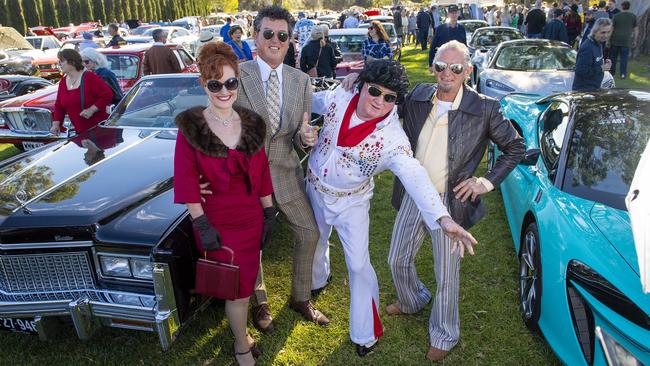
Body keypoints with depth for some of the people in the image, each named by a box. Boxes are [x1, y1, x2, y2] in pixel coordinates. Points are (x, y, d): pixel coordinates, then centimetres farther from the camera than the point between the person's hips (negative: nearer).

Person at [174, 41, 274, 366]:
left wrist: (268, 213, 6)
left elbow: (262, 173, 4)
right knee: (238, 287, 6)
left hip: (250, 218, 4)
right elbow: (186, 180, -13)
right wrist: (201, 225, -16)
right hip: (217, 221, -4)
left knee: (246, 281, 18)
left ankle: (238, 324, 46)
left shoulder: (251, 124, -1)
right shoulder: (190, 127, -13)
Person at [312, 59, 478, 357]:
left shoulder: (393, 138, -29)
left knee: (358, 265, -4)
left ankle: (365, 333, 19)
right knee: (316, 241, 26)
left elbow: (415, 176, -41)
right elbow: (314, 101, 8)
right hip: (315, 189, 4)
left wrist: (443, 218, -54)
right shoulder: (339, 98, -16)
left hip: (351, 203, -4)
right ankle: (318, 279, 62)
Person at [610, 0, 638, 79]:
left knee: (613, 56, 11)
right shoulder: (633, 16, 2)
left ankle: (612, 72, 17)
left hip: (615, 40, 0)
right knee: (624, 57, 4)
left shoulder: (616, 16, -2)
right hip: (626, 41, 0)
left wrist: (608, 40, 6)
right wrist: (634, 41, 12)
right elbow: (636, 30, 4)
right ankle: (623, 73, 4)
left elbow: (611, 29, -1)